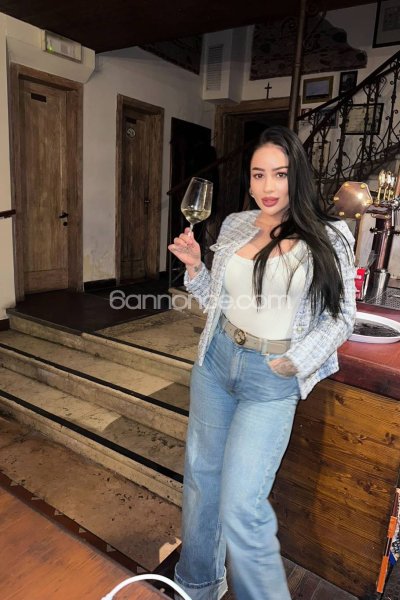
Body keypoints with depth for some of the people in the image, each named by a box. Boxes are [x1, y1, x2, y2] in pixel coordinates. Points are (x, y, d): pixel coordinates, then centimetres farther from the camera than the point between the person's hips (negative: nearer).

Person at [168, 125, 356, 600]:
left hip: (272, 379, -5)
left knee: (241, 507, -7)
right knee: (200, 475, 17)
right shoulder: (234, 226, 4)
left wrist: (295, 362, -13)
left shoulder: (327, 238, -8)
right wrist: (194, 266, -3)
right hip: (216, 360, 5)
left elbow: (340, 319, -3)